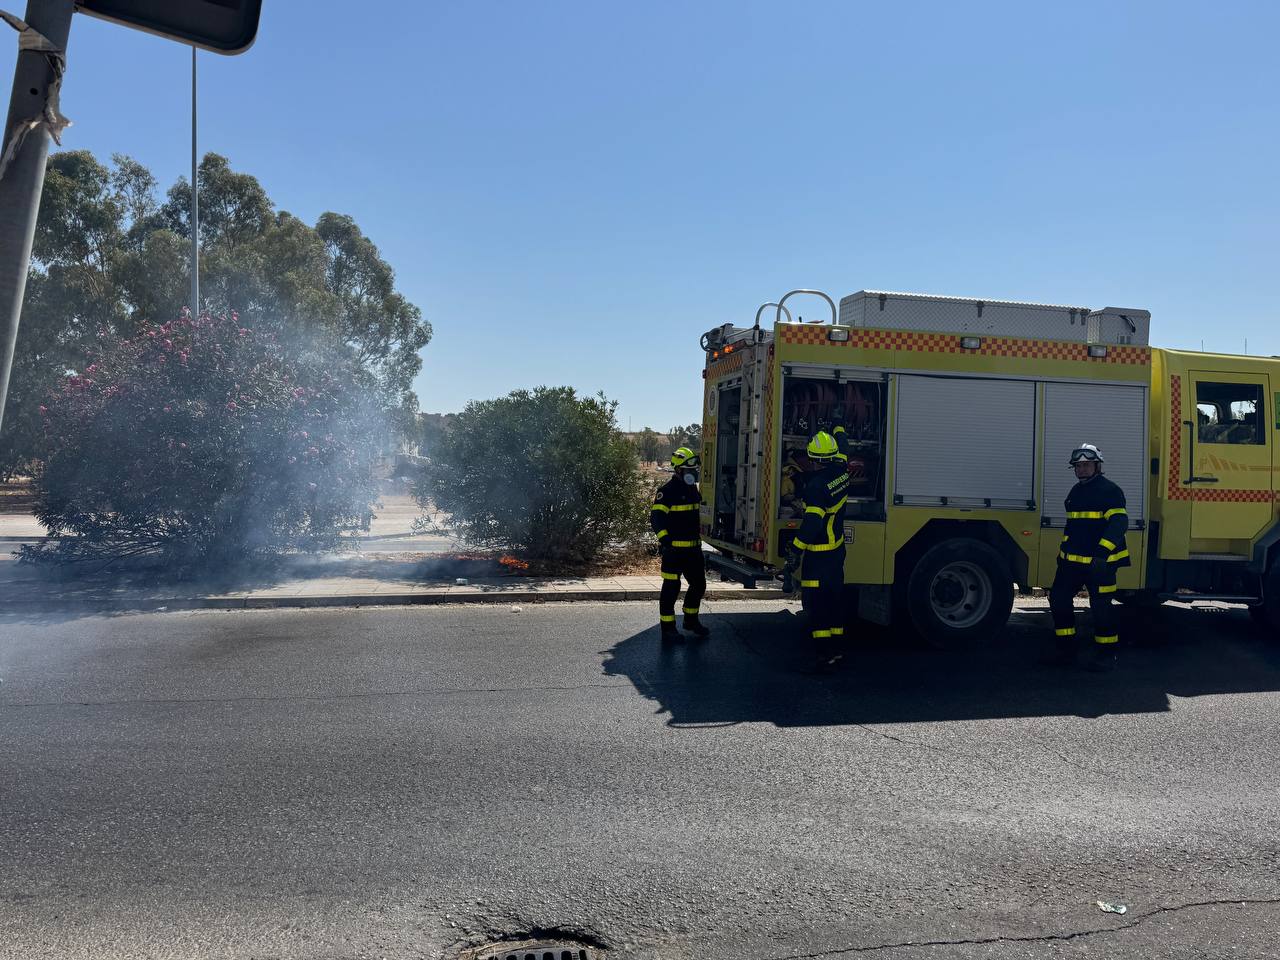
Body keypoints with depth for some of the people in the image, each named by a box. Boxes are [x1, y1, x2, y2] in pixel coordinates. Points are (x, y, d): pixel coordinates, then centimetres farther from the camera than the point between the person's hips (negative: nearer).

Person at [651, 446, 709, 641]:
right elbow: (656, 516, -19)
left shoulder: (693, 489, 15)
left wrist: (699, 539, 31)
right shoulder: (668, 490, -12)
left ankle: (691, 620, 33)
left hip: (693, 547, 9)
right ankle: (668, 627, 7)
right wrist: (664, 537, -31)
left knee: (699, 584, 15)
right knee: (671, 587, -2)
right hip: (674, 548, -8)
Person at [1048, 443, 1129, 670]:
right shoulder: (1075, 491, 17)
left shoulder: (1110, 491, -9)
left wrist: (1104, 550, -31)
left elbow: (1119, 522, -20)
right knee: (1058, 599, 6)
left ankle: (1106, 654, 11)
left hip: (1099, 562, -8)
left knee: (1101, 607, -2)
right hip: (1072, 560, 8)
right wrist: (1064, 551, 27)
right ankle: (1067, 649, 17)